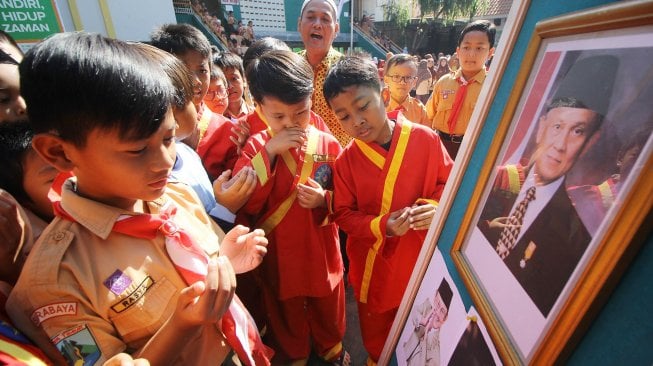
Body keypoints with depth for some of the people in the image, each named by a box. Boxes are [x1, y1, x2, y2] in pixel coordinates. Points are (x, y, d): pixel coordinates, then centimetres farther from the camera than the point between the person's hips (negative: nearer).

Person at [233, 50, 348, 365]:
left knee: (327, 306, 27)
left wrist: (324, 200, -25)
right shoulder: (256, 146, -10)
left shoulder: (328, 144, -11)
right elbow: (244, 204, -22)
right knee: (286, 312, 25)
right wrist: (268, 152, -28)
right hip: (279, 253, 0)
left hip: (322, 251, 1)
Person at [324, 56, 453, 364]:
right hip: (375, 266, 0)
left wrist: (435, 206, -20)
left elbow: (448, 181, 0)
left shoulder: (426, 138, -13)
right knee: (376, 331, 26)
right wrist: (382, 226, -24)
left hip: (422, 258, 1)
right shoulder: (345, 161, -15)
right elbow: (343, 214, -9)